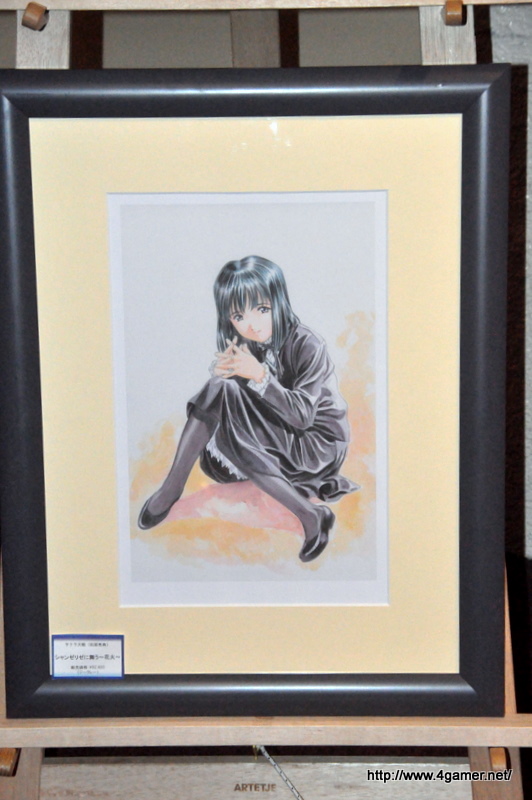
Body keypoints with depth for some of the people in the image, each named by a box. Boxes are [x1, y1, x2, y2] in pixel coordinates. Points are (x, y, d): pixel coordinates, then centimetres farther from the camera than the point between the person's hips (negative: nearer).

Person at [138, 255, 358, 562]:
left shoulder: (307, 345, -19)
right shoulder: (244, 344, -1)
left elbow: (301, 415, -23)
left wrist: (260, 375, -34)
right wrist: (223, 373, -25)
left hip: (319, 442, -5)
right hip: (278, 436, 5)